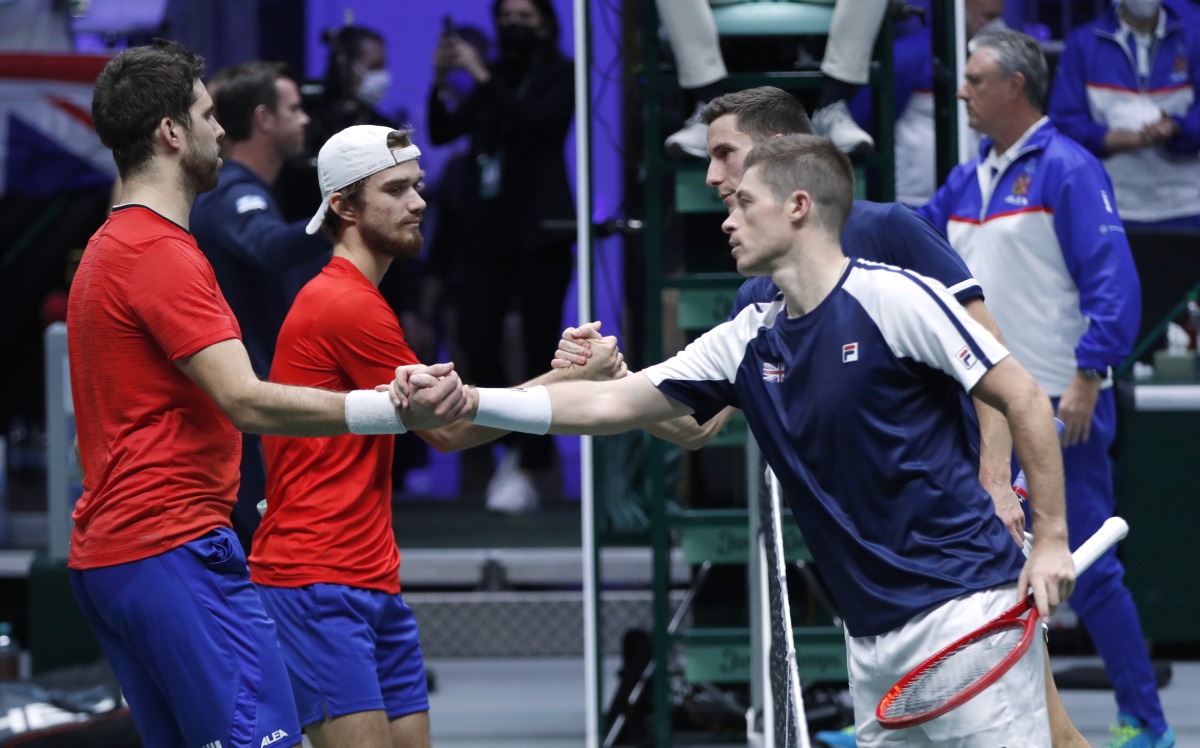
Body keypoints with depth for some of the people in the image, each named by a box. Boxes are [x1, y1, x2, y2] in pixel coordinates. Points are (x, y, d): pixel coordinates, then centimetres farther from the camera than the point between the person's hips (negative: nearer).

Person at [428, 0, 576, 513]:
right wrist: (441, 83, -9)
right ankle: (514, 445, 15)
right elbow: (442, 133, 6)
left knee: (538, 349, -5)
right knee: (476, 343, -5)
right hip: (486, 227, 4)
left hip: (540, 229, -4)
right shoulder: (493, 81, 14)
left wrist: (482, 76, -20)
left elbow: (535, 120, -17)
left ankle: (527, 469, -2)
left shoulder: (559, 76, 2)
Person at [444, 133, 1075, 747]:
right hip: (870, 629, 7)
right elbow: (609, 406, 10)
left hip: (961, 602, -7)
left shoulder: (891, 297, -10)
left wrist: (1052, 538, -12)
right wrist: (470, 401, 2)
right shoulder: (747, 342, 10)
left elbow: (1025, 400, -7)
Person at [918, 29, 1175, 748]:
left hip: (1054, 411, -8)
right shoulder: (970, 179, 14)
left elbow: (1112, 277, -16)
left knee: (1085, 567, -4)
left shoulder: (1067, 169, -10)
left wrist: (1088, 379, -21)